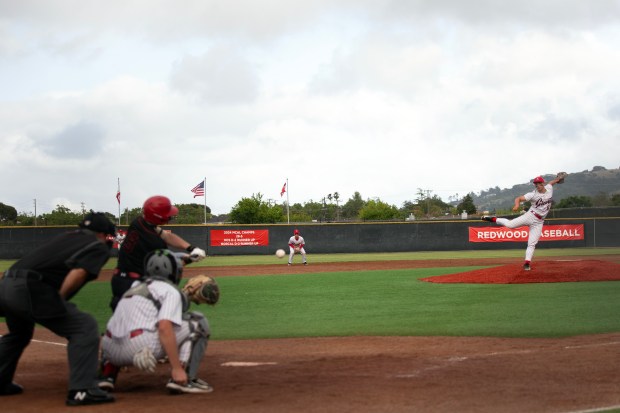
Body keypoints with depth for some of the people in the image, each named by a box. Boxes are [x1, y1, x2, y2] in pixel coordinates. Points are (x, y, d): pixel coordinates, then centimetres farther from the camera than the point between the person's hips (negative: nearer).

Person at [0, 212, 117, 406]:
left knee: (19, 333, 34)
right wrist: (58, 301, -4)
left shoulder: (66, 237, 28)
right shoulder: (99, 246, 5)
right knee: (85, 327, -3)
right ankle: (81, 390, -12)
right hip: (30, 288, -8)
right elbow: (78, 273, -11)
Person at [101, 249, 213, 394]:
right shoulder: (171, 291, 6)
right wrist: (176, 368, -15)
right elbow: (164, 328, -11)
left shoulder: (135, 287, 28)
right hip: (141, 347, -7)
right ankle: (185, 380, -5)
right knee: (197, 322, 6)